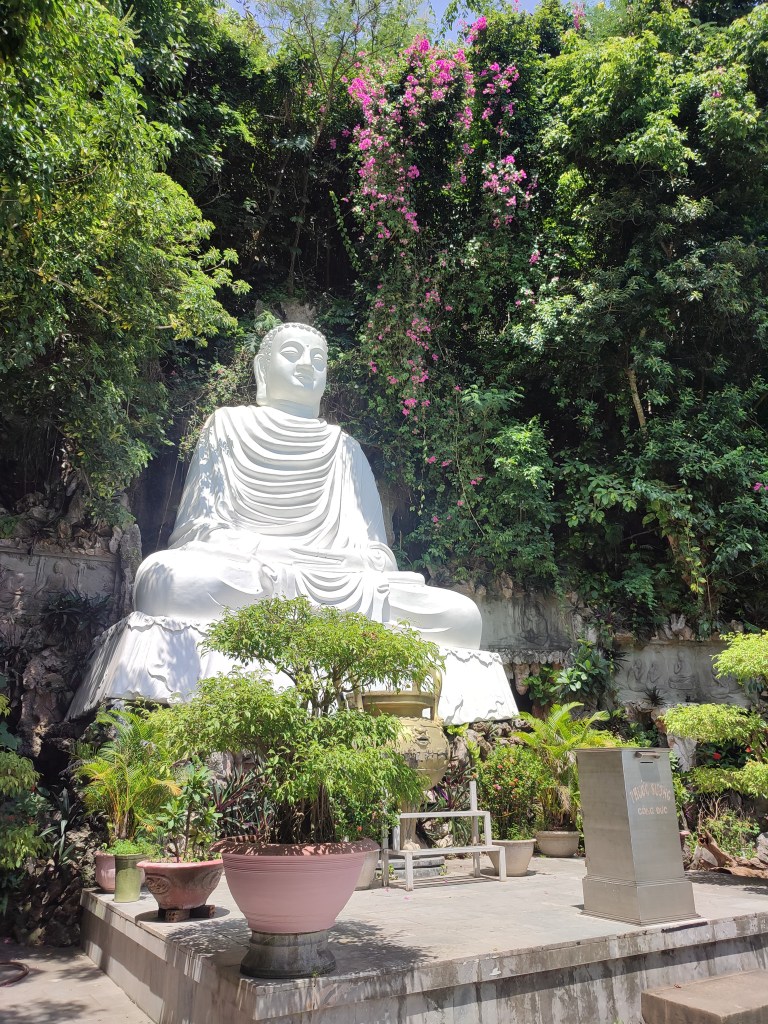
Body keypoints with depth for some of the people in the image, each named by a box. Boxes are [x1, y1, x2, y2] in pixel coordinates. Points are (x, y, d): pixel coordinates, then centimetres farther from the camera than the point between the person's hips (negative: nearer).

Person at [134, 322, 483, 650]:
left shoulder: (344, 447, 21)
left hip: (333, 586, 3)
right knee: (162, 575, -38)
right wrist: (269, 549, -11)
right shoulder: (229, 425, 16)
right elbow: (200, 525, 6)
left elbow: (373, 549, 12)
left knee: (463, 615, -18)